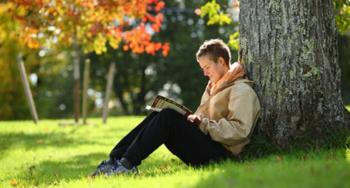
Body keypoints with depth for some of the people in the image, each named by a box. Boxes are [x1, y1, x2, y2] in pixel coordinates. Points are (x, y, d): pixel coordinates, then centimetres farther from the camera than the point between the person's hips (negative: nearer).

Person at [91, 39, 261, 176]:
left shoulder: (241, 90, -6)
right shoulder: (214, 86, 24)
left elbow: (239, 130, -19)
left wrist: (202, 124, -18)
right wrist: (193, 120, 1)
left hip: (218, 154, -9)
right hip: (204, 143, 9)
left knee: (168, 116, -23)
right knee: (157, 115, -5)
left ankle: (128, 164, -24)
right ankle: (116, 158, -15)